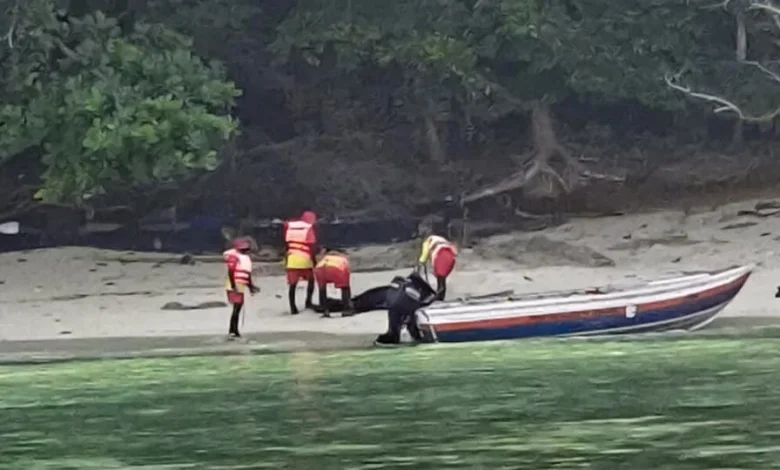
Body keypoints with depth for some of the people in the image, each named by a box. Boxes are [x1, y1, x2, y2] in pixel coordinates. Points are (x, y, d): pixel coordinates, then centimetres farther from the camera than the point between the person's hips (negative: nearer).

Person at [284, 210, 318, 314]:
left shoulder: (289, 226, 8)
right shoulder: (309, 228, -6)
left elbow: (286, 243, 11)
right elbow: (312, 246, -10)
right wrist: (314, 260, -4)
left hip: (291, 259, 3)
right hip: (304, 259, -3)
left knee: (292, 284, 7)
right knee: (311, 279, 19)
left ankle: (293, 307, 2)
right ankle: (308, 302, 14)